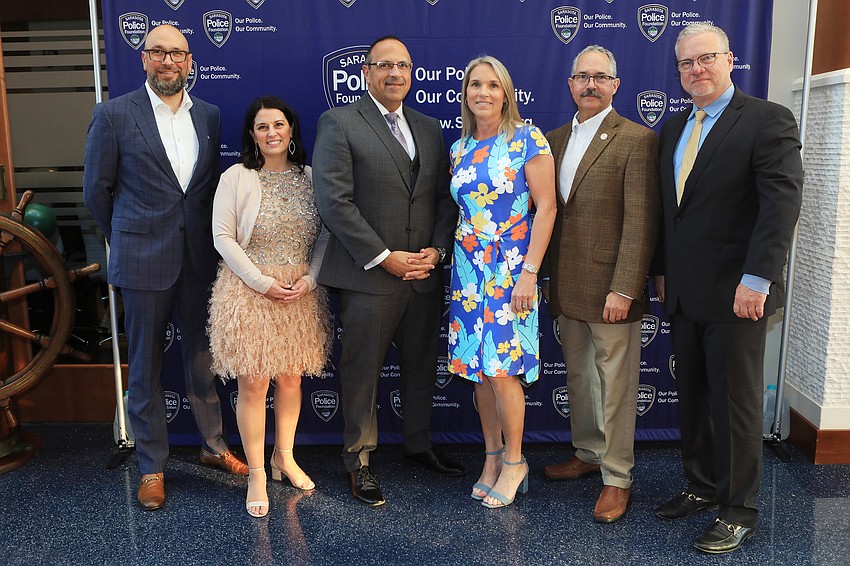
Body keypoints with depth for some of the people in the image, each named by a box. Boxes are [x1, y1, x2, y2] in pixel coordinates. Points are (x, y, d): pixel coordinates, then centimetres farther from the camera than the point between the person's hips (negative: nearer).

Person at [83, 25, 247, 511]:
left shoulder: (209, 115, 7)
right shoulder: (114, 114, -4)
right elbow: (97, 189, 2)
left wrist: (209, 238, 12)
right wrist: (127, 241, 9)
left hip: (200, 258, 3)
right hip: (144, 261, -3)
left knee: (202, 356, 15)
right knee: (146, 366, 8)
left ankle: (214, 445, 32)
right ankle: (152, 466, 24)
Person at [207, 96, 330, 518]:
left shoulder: (310, 178, 5)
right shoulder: (236, 178, -4)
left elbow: (324, 235, 7)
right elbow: (223, 237, -6)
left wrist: (308, 279, -8)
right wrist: (263, 282, -13)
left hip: (301, 291, 3)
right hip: (249, 291, -3)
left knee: (291, 378, 12)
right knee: (253, 384, 1)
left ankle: (285, 457, 32)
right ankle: (256, 474, 15)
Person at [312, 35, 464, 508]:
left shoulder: (430, 128, 13)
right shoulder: (339, 123, -5)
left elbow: (446, 197, 12)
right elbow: (334, 201, -13)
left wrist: (437, 249, -5)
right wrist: (384, 257, -16)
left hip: (426, 274, 6)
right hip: (370, 275, -5)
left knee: (422, 366, 18)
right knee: (363, 372, 6)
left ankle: (420, 444, 38)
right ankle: (359, 459, 25)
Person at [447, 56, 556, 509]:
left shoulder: (528, 139, -5)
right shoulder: (460, 149, 11)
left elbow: (546, 207, -9)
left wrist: (529, 271, -15)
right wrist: (461, 258, 9)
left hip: (510, 269, -5)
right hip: (468, 269, 5)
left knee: (500, 367, -6)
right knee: (477, 366, 8)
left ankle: (514, 461, 14)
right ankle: (492, 458, 23)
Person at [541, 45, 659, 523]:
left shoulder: (637, 139, -8)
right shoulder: (555, 139, 13)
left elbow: (641, 221, -14)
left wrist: (624, 289, -18)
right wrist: (546, 276, 11)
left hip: (610, 290, -6)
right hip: (567, 288, 7)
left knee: (615, 386, 4)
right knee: (579, 378, 19)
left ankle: (618, 478, 18)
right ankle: (588, 453, 36)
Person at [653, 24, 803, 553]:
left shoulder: (769, 120, -7)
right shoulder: (674, 128, 14)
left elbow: (782, 202, -16)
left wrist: (756, 279, -23)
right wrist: (663, 270, 14)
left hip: (735, 293, -6)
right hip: (684, 292, 6)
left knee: (735, 401, 4)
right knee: (692, 396, 14)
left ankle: (739, 510, 19)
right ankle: (702, 486, 30)